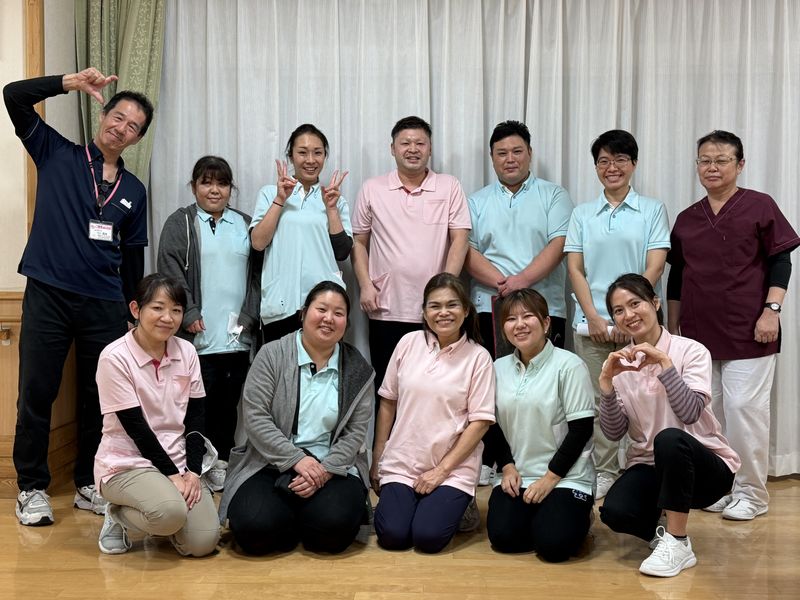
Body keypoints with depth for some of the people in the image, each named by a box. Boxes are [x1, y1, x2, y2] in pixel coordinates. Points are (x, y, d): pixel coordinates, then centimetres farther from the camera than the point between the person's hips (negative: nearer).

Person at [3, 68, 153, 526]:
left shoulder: (134, 190, 12)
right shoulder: (58, 155, 5)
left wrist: (130, 313, 14)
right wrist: (72, 82, -12)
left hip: (105, 304, 3)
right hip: (48, 296, -3)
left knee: (100, 396, 7)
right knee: (37, 393, 1)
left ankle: (90, 484, 22)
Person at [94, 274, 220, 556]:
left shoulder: (187, 352, 1)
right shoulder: (114, 357, -14)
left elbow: (195, 418, 2)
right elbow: (135, 427, -15)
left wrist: (193, 471, -9)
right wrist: (172, 474, -15)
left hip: (178, 461, 5)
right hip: (127, 463, -5)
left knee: (203, 542, -14)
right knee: (171, 512, -33)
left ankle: (162, 522, 19)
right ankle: (118, 515, 0)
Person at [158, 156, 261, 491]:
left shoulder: (245, 225, 15)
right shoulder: (180, 224, 4)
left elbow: (257, 273, 11)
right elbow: (171, 272, -5)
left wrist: (249, 315, 0)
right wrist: (189, 315, -13)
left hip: (237, 336, 4)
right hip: (198, 336, -3)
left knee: (229, 404, 8)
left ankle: (221, 464, 19)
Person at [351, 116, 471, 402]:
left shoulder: (450, 187, 4)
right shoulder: (372, 189, 7)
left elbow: (459, 240, -1)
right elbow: (359, 242, 10)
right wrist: (365, 285, -1)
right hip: (386, 312, 1)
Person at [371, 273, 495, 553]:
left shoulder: (478, 357, -5)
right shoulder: (408, 344, 2)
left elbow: (480, 422, -7)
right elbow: (387, 403, 8)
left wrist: (442, 470, -11)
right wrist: (377, 460, 8)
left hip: (453, 468, -2)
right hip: (401, 464, 2)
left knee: (428, 537, -18)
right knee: (392, 536, -15)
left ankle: (457, 507, 14)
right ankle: (398, 500, 18)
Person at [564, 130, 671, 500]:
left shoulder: (652, 210, 6)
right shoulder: (582, 214, 11)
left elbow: (654, 267, -3)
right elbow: (574, 268, 5)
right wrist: (593, 316, -7)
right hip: (592, 323, 2)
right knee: (599, 399, 5)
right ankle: (604, 473, 16)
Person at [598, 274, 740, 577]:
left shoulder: (690, 351, -8)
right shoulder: (618, 364, 2)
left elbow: (690, 413, -22)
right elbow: (613, 433, -5)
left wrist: (664, 364, -27)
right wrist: (607, 382, -18)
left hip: (706, 465, -2)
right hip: (649, 466, 3)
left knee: (669, 439, -37)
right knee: (614, 512, -28)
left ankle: (677, 543, -19)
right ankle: (665, 526, 7)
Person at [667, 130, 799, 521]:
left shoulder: (759, 206, -1)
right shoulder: (687, 219, 12)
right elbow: (676, 277, 16)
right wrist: (673, 327, 15)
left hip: (747, 331, -5)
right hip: (698, 331, 5)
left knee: (744, 407, -5)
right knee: (707, 410, 10)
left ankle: (750, 492, 9)